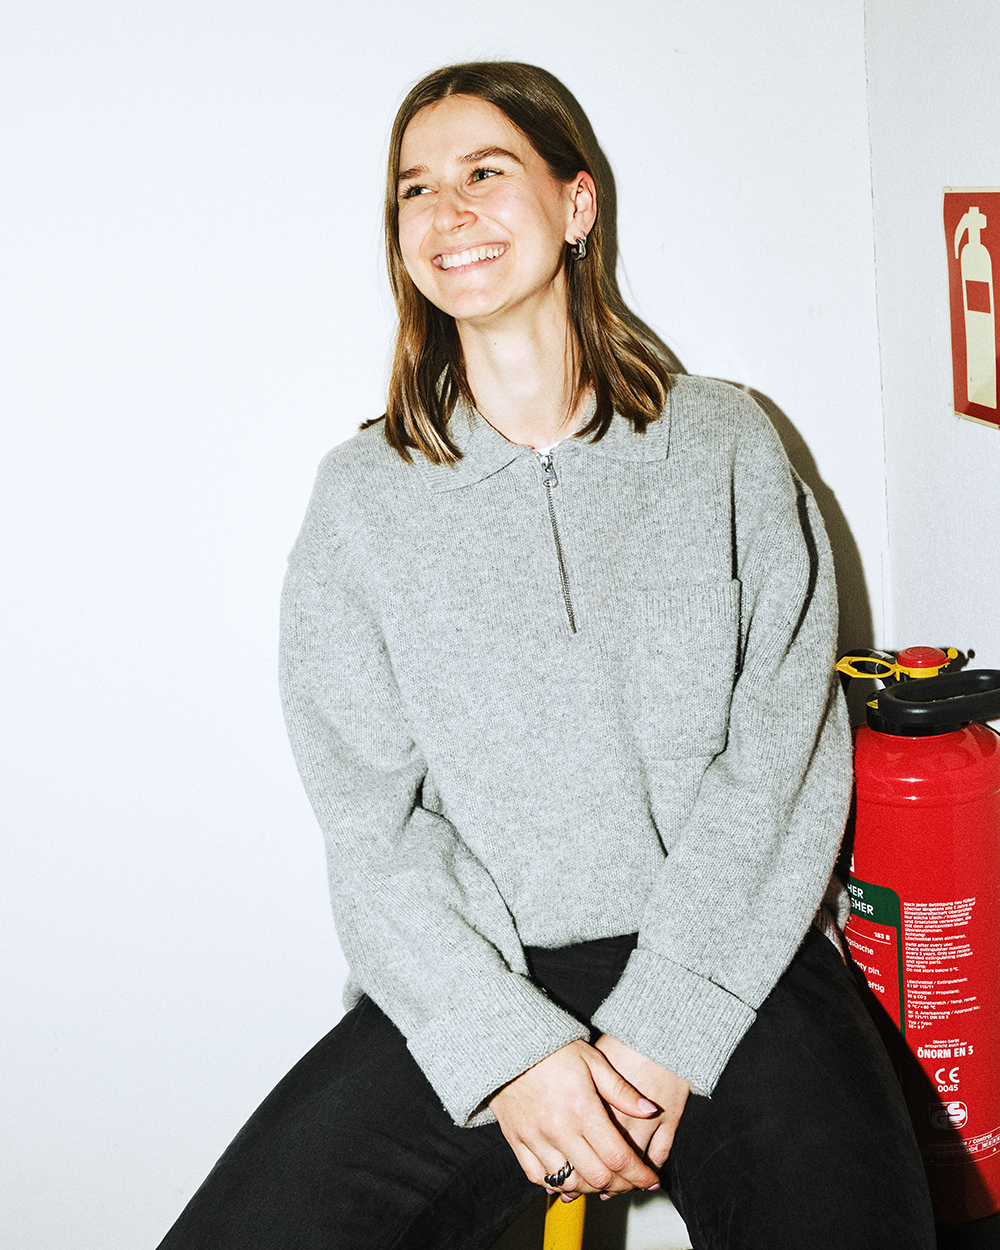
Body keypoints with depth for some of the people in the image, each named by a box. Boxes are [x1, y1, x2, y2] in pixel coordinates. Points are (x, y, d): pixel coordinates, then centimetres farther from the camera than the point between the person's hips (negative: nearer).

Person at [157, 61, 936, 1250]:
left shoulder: (724, 443, 5)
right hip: (471, 978, 1)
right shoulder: (363, 495, 5)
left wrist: (665, 1030, -11)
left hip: (728, 955, 0)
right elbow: (372, 819, 0)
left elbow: (784, 755, -2)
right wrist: (510, 1049, -14)